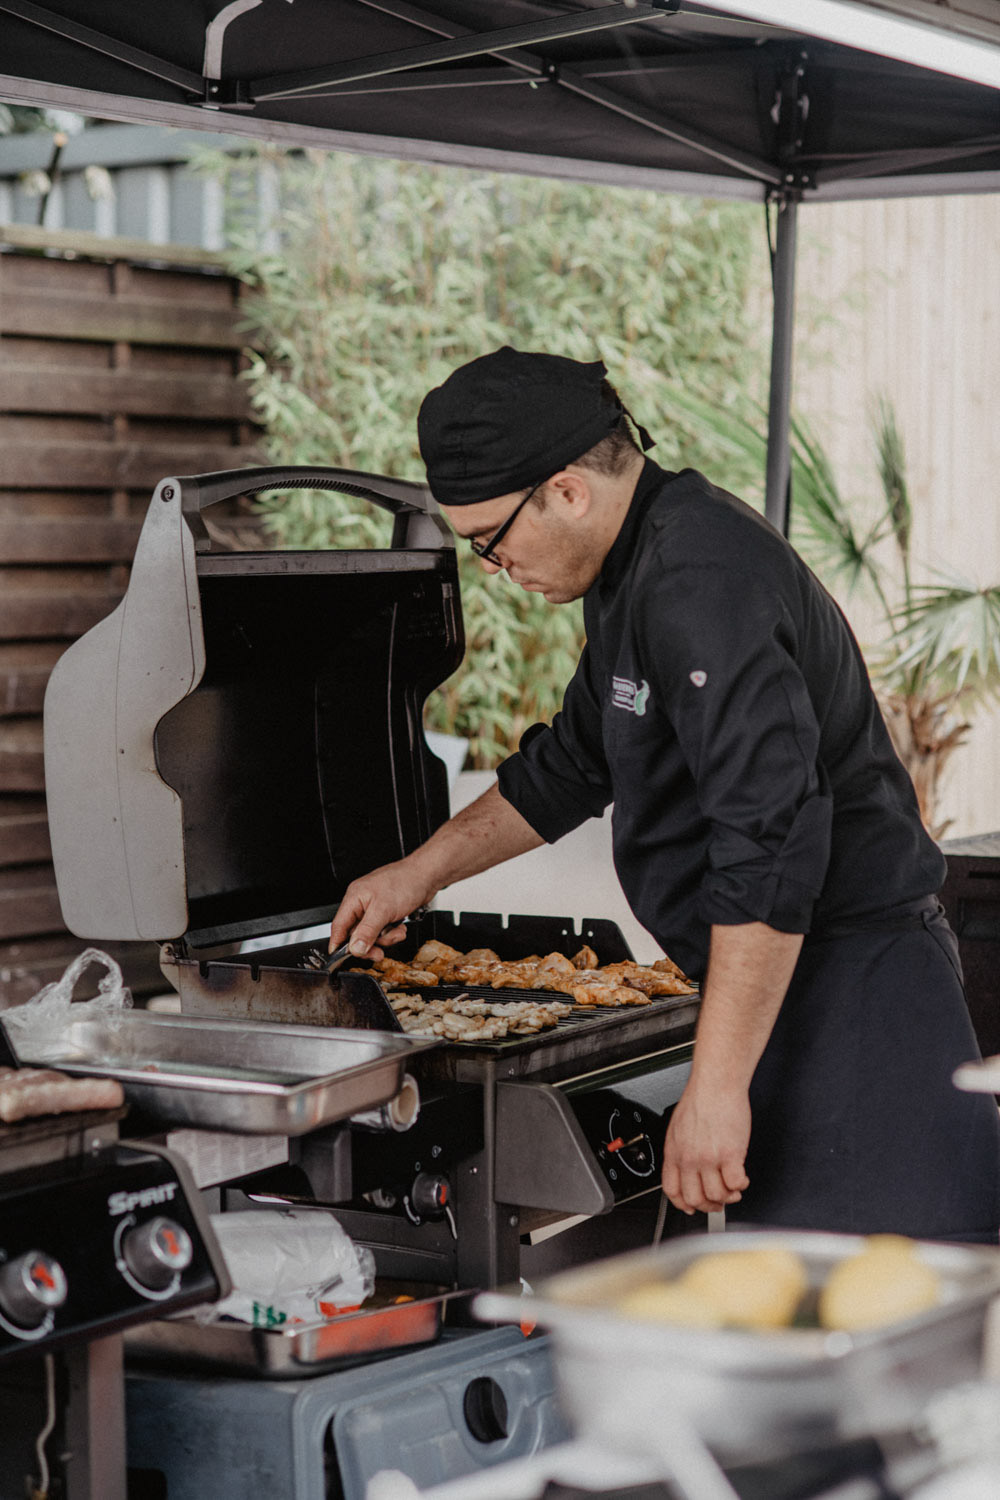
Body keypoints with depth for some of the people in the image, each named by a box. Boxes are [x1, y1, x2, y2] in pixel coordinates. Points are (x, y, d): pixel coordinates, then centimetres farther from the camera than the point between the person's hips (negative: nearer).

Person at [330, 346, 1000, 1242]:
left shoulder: (701, 581, -22)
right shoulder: (646, 561, 13)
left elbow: (772, 844, -29)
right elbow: (574, 762, 30)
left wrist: (717, 1085, -27)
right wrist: (419, 873, 31)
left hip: (850, 1003, -10)